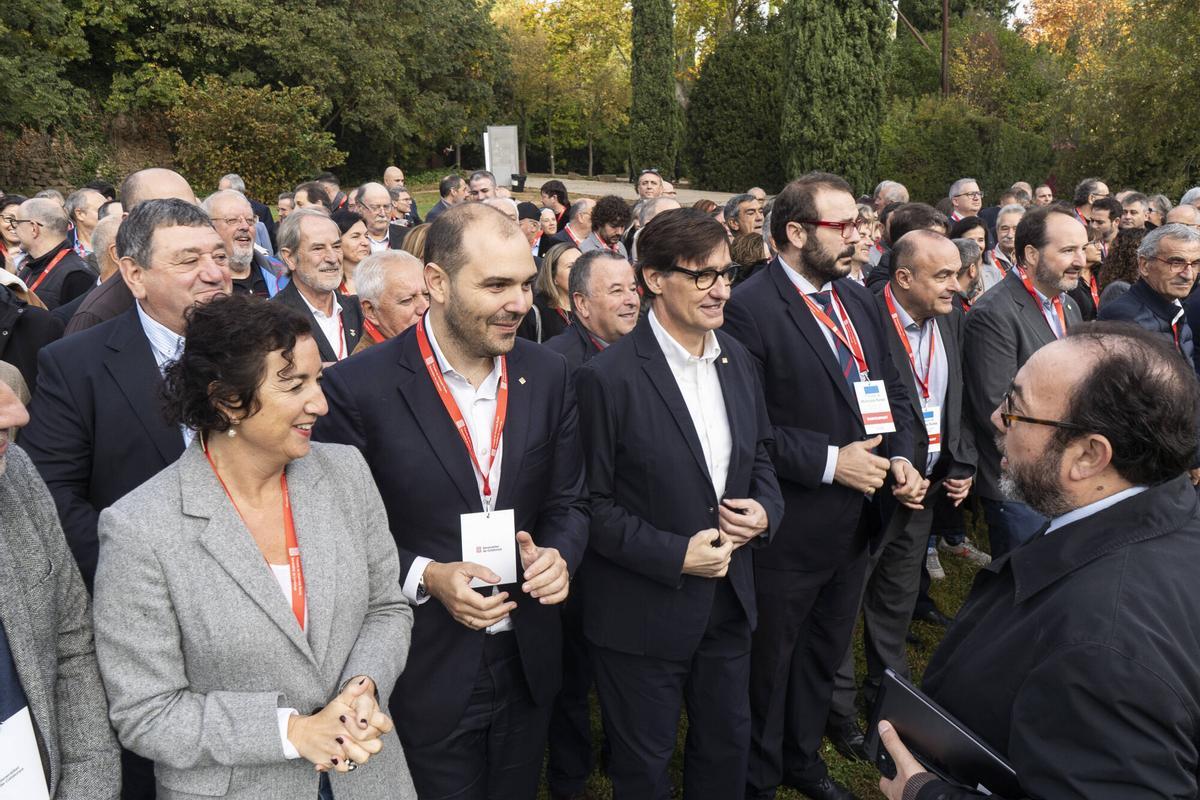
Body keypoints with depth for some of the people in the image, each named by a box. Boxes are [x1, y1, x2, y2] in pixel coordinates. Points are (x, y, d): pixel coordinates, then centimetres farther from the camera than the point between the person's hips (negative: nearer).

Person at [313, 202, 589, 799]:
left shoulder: (548, 375, -3)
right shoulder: (360, 387, -16)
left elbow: (568, 502, 5)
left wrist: (558, 554, -15)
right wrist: (425, 576, -21)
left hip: (527, 664, 4)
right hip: (425, 676, -4)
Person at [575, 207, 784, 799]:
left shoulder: (738, 362, 2)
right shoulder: (609, 377, -18)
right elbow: (590, 503, -14)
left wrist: (764, 510, -8)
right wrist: (675, 555, -20)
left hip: (728, 604, 6)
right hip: (644, 613, -5)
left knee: (728, 749, 24)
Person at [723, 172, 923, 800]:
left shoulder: (858, 300, 6)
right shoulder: (749, 308, -19)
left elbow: (892, 392, 10)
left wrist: (901, 457, -6)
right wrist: (828, 462, -23)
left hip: (855, 519, 8)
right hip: (788, 531, -7)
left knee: (824, 654, 26)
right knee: (770, 664, 14)